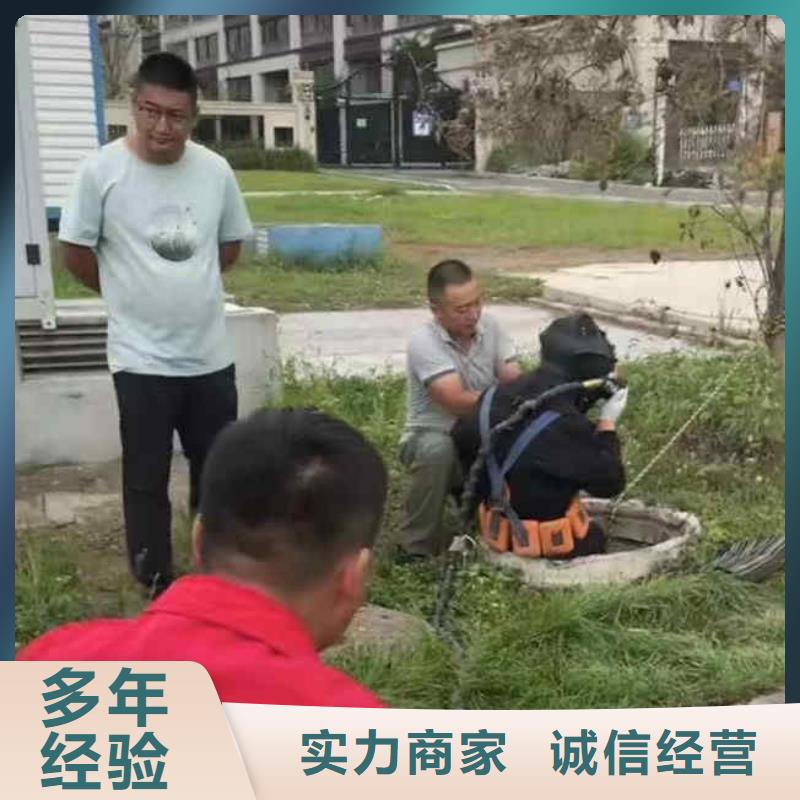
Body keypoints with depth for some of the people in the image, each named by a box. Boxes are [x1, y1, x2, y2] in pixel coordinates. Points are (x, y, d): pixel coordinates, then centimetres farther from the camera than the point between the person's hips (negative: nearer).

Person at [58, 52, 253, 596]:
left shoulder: (215, 170, -2)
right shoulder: (102, 170, -12)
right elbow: (76, 252, -3)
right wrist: (130, 295, 7)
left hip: (210, 354, 4)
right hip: (141, 358, -3)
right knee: (147, 479, 7)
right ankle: (158, 584, 22)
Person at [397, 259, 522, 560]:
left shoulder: (489, 327, -4)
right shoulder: (424, 343, -22)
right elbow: (459, 403, -31)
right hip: (431, 437, -5)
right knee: (438, 449, -38)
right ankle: (416, 546, -20)